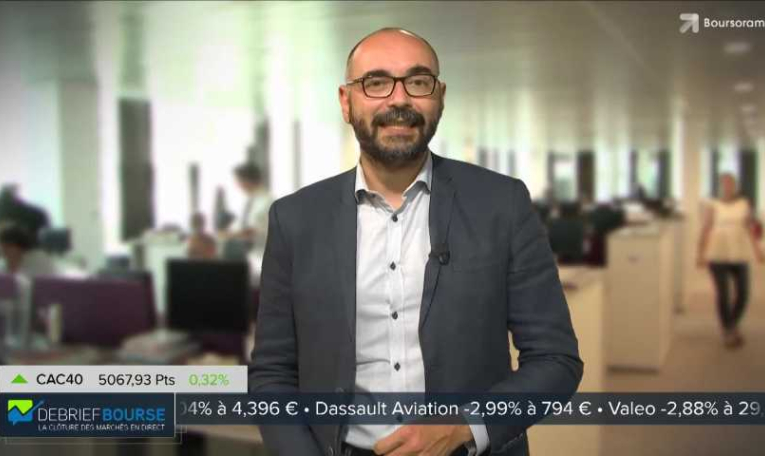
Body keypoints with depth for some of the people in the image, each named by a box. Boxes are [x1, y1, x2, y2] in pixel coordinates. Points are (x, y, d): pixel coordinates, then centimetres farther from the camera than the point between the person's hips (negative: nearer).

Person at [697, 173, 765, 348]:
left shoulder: (745, 205, 7)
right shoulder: (713, 207, 2)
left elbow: (750, 229, 2)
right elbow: (705, 231, -2)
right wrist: (701, 255, -9)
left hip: (739, 256, 2)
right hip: (717, 256, -2)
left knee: (743, 294, 1)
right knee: (723, 295, -5)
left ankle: (733, 325, 29)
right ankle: (727, 332, 12)